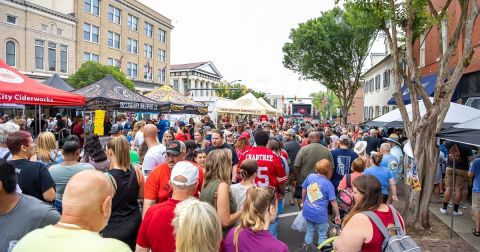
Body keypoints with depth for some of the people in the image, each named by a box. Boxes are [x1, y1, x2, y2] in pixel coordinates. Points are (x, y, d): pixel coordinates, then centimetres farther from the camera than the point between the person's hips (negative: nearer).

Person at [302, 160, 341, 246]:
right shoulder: (328, 184, -17)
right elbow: (333, 202, -12)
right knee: (322, 234, 17)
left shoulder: (310, 177, -6)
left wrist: (303, 202, 23)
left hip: (308, 211, 4)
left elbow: (304, 191, 7)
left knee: (309, 231, 23)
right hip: (320, 214, -4)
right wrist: (337, 215, 1)